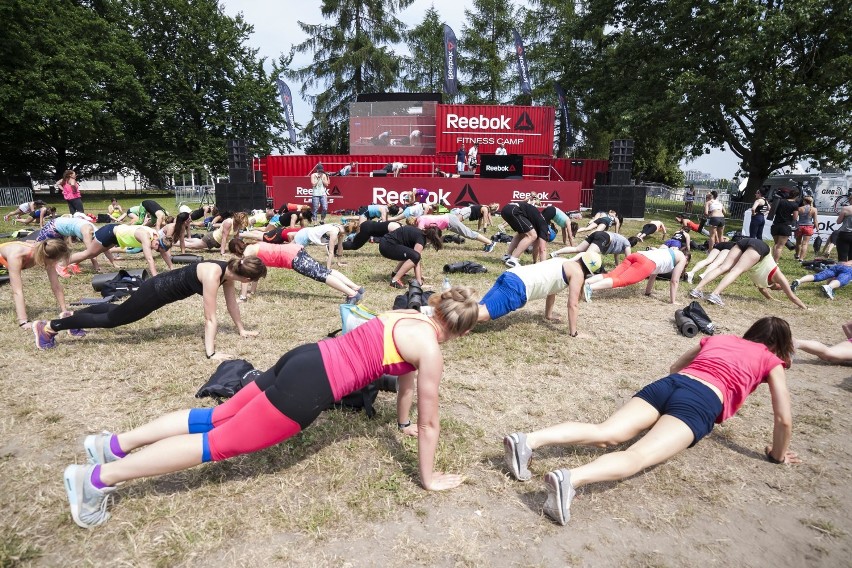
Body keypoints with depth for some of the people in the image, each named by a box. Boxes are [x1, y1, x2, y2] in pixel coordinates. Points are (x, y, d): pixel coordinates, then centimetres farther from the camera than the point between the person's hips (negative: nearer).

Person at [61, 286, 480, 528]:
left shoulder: (411, 317, 16)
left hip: (306, 359, 8)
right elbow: (430, 422, -3)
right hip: (310, 384, -8)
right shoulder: (431, 349, -10)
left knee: (218, 417, 16)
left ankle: (114, 444, 23)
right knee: (220, 442, -1)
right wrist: (428, 477, 10)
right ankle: (98, 478, 4)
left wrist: (403, 423, 40)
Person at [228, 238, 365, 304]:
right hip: (293, 250, 8)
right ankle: (358, 288, -6)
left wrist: (243, 296, 3)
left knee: (320, 275, -18)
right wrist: (253, 290, 38)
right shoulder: (254, 248, 26)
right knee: (325, 271, 0)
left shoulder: (247, 252, 0)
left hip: (291, 256, -8)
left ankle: (352, 294, -30)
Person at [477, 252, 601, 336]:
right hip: (518, 285, -9)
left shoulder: (564, 263, 33)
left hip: (509, 276, 9)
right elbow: (572, 304, 2)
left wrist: (548, 315, 51)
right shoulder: (578, 272, 6)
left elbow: (550, 288, 44)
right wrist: (573, 331, 10)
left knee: (480, 309, 0)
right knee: (483, 314, -25)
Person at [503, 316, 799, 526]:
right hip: (702, 401, -4)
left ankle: (527, 440, -32)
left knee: (605, 433, -11)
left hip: (667, 384, 5)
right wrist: (778, 455, 34)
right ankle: (571, 478, -50)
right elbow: (784, 419, 17)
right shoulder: (772, 361, 23)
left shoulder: (717, 338, 35)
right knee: (639, 455, -23)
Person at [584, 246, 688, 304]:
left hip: (635, 255, 7)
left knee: (611, 275, -10)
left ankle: (584, 282, -34)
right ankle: (590, 287, -45)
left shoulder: (666, 250, 43)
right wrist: (672, 301, 23)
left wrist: (648, 291, 50)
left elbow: (654, 271, 46)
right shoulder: (682, 258, 23)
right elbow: (674, 281, 18)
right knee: (621, 280, -22)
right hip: (646, 262, -7)